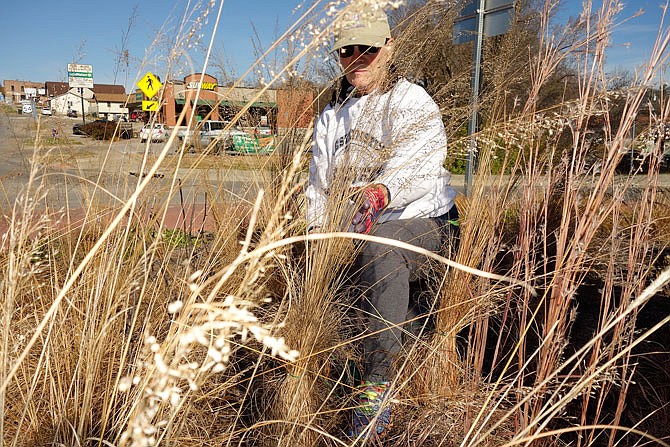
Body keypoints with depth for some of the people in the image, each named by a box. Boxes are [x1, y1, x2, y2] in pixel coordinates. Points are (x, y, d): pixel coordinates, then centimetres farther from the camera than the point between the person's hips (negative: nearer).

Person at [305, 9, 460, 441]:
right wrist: (318, 237, -3)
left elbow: (421, 168, -24)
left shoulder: (414, 103, -5)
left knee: (380, 247, -40)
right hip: (356, 234, 7)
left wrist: (381, 193, -46)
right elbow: (319, 184, 14)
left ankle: (378, 382, -36)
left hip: (421, 221, -6)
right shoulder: (332, 117, 16)